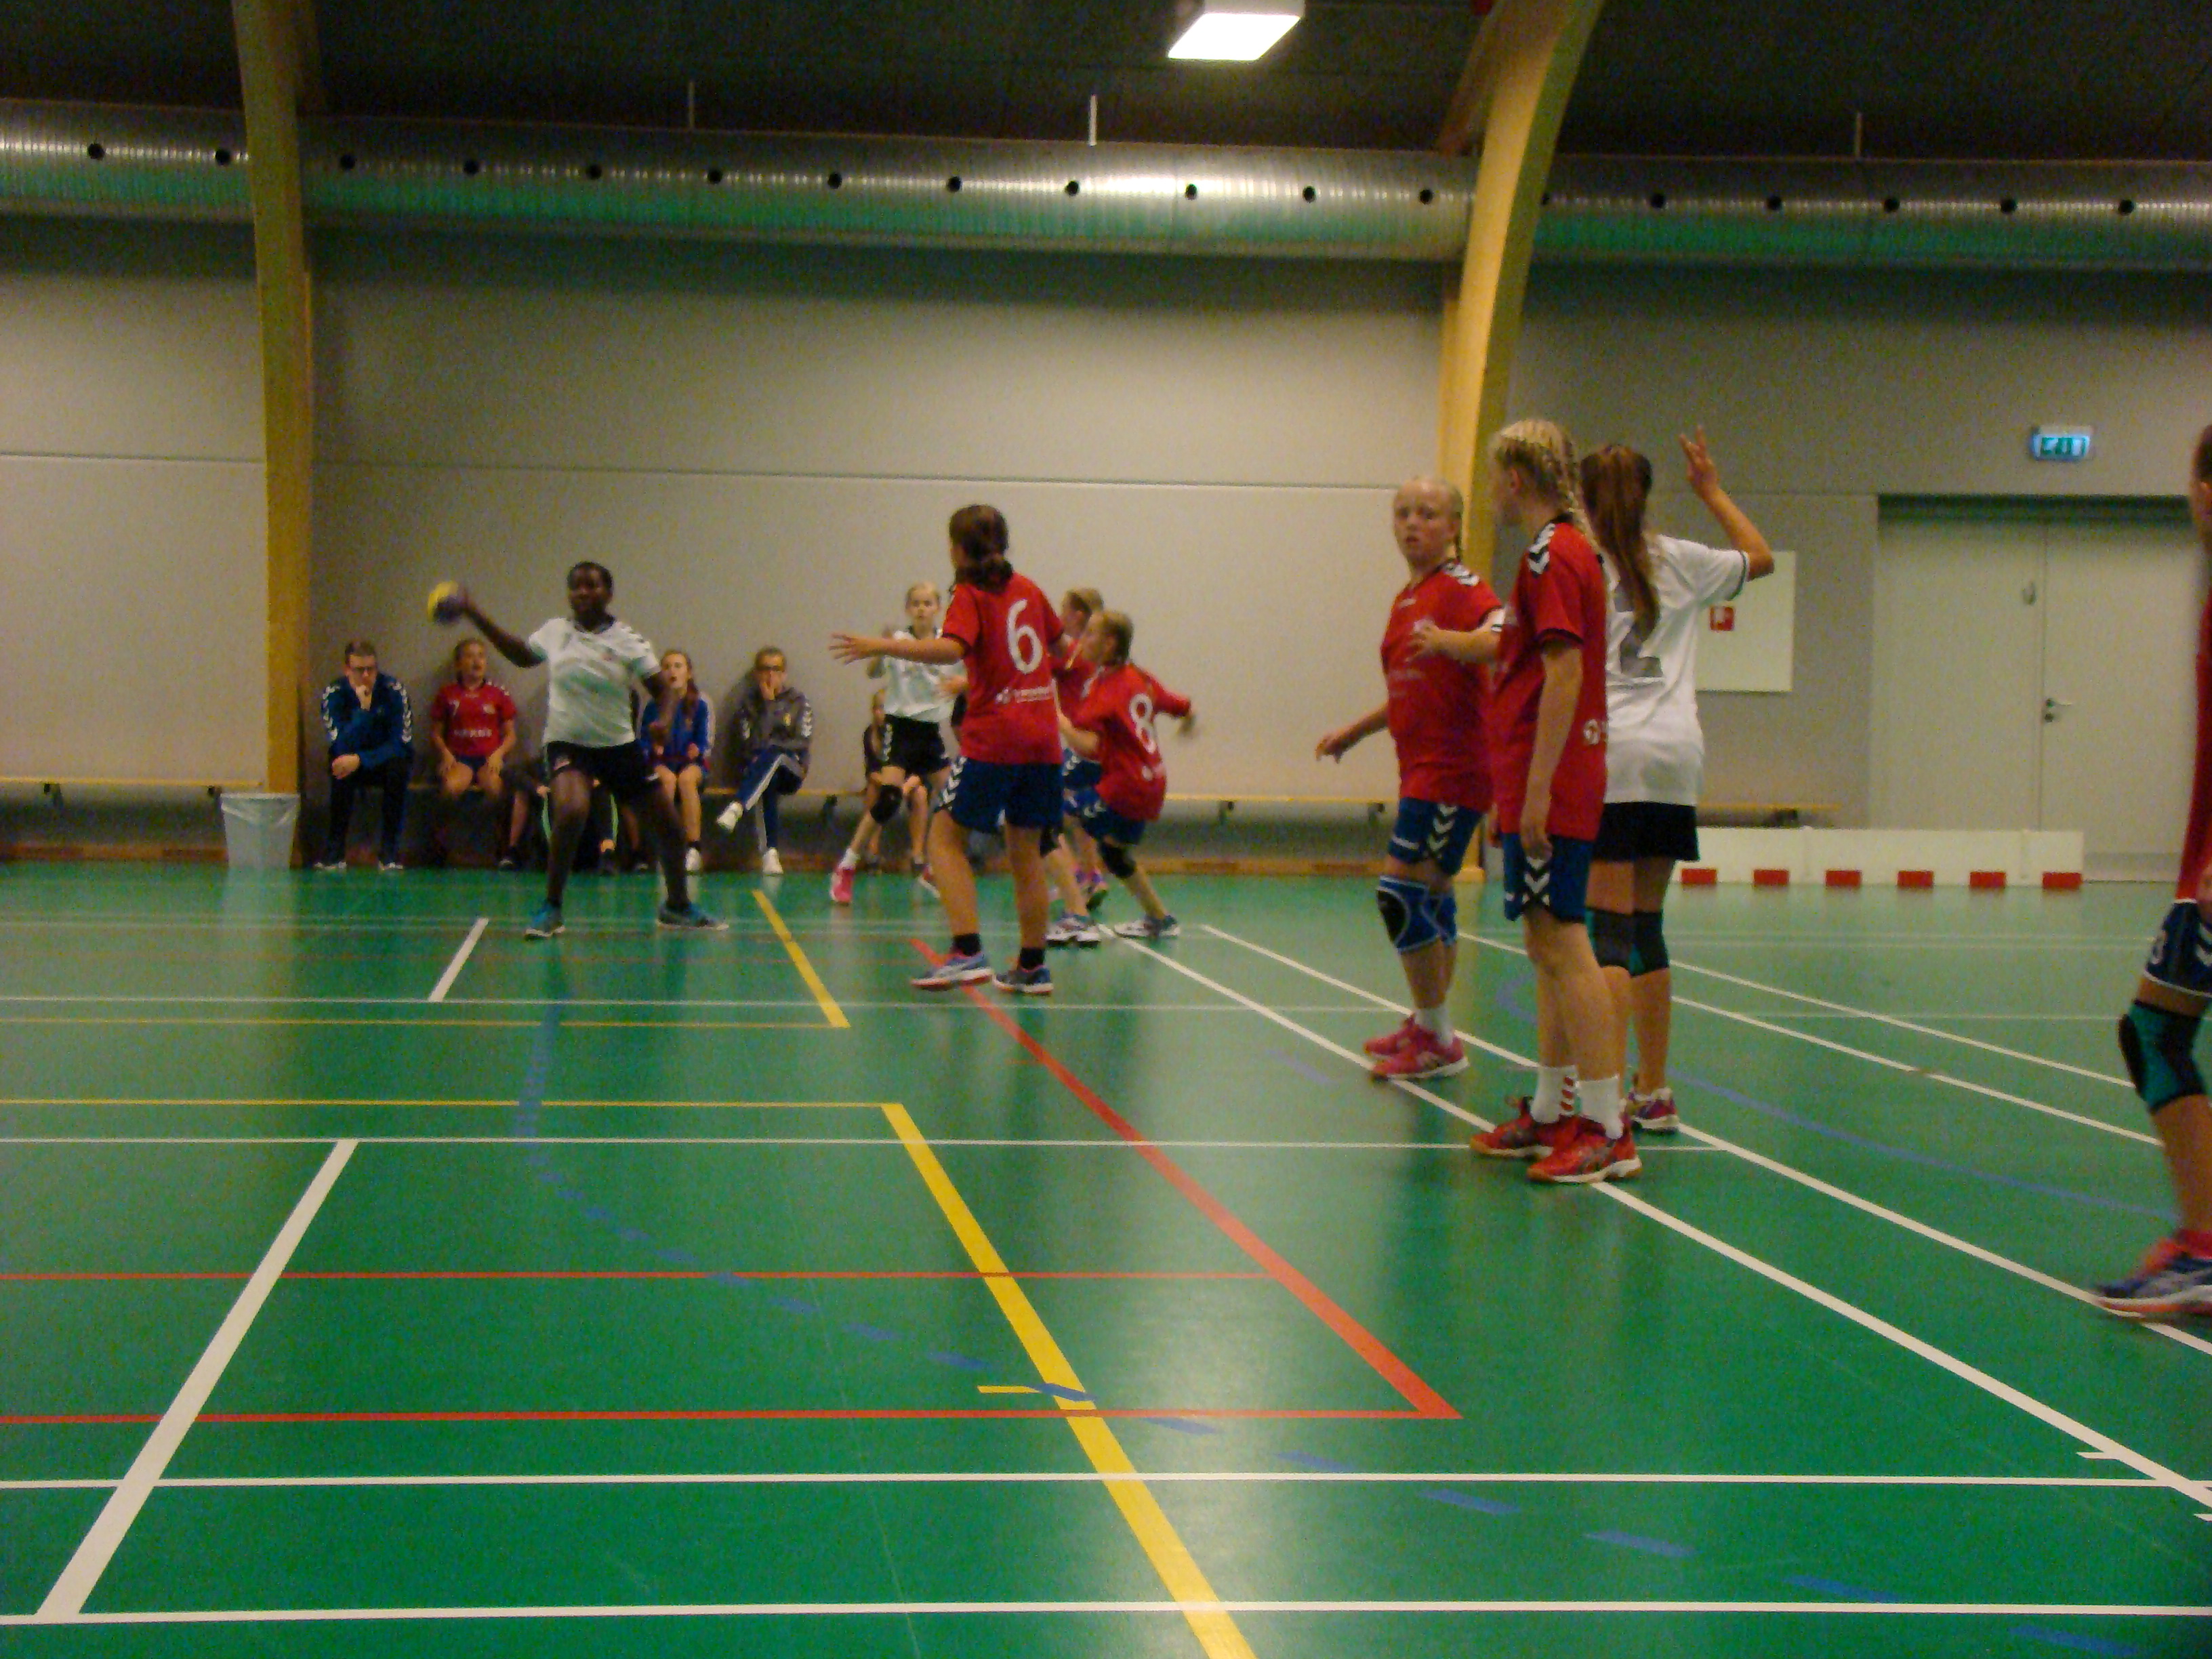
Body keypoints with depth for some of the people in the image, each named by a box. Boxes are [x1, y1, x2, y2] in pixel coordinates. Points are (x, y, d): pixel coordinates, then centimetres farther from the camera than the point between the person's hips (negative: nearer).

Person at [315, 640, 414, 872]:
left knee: (398, 766, -34)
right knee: (342, 768, -34)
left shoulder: (394, 691, -17)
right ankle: (334, 851, -24)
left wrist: (361, 760, -32)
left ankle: (389, 851, -26)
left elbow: (402, 744, -22)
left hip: (386, 760, 0)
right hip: (353, 762, 0)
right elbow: (341, 747, -25)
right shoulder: (334, 693, -15)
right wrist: (363, 708, -35)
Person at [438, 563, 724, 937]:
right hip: (567, 743, -1)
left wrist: (666, 720, -27)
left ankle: (678, 906, 28)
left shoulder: (628, 641, -5)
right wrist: (474, 614, 18)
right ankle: (551, 909, -14)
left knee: (670, 825, 3)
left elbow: (664, 688, -6)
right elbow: (521, 655, 21)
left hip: (619, 744, 1)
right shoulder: (554, 632, 1)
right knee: (571, 812, -30)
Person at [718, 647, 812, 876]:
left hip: (791, 771, 0)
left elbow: (803, 743, 1)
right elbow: (751, 744, -6)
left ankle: (738, 808, -56)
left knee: (772, 754, -36)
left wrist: (770, 746, -8)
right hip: (755, 770, 0)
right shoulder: (748, 702, 9)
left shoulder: (799, 701, 10)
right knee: (767, 783, -37)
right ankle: (770, 853, -48)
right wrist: (768, 704, -7)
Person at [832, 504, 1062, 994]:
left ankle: (968, 950, -14)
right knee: (1026, 851, 12)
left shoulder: (970, 595, -5)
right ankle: (1032, 966, 15)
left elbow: (952, 648, -24)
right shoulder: (1028, 589, 13)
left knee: (945, 836, 0)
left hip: (993, 739, -6)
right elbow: (1057, 643, 29)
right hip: (1042, 738, 6)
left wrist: (882, 646, -25)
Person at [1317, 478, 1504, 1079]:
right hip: (1423, 766, 9)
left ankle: (1439, 1042, -6)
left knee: (1401, 890, -13)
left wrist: (1450, 640, -46)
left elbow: (1498, 637, -29)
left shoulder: (1461, 586, -10)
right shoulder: (1407, 599, 17)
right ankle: (1429, 1025, 25)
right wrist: (1356, 731, 31)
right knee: (1430, 895, 15)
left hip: (1453, 766, -9)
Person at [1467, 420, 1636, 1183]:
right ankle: (1550, 1113, 20)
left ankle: (1607, 1130, -11)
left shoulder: (1552, 555, -12)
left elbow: (1563, 673, -19)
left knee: (1561, 940, -11)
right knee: (1549, 943, 13)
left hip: (1552, 784, -10)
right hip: (1539, 785, 10)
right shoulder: (1567, 551, 18)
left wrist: (1537, 790, -22)